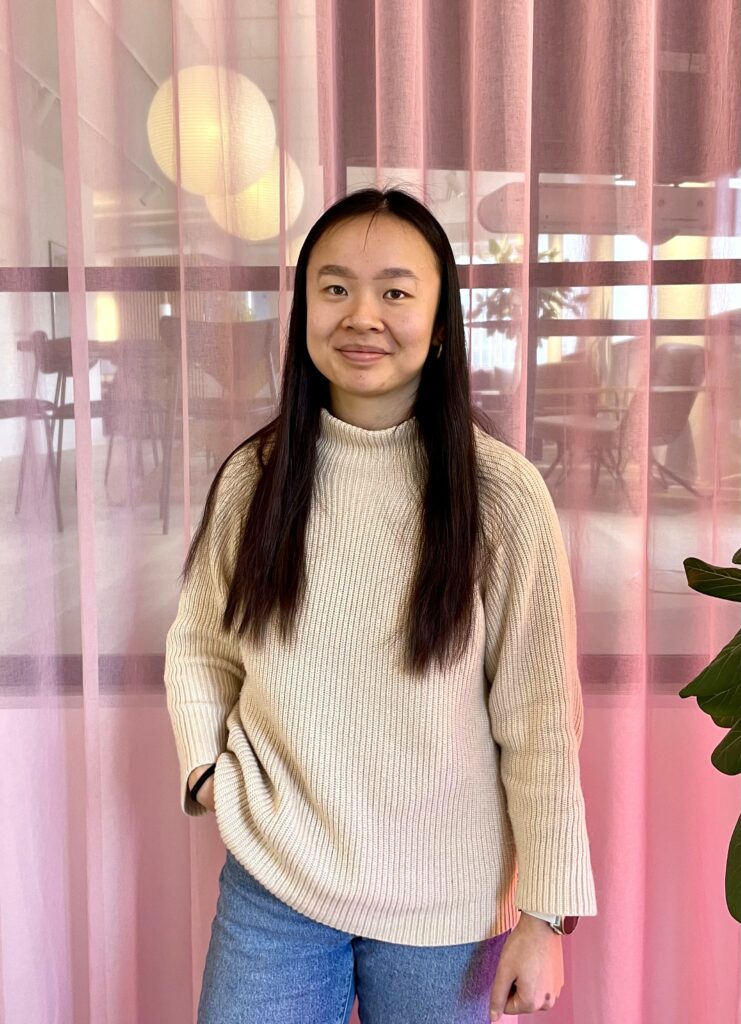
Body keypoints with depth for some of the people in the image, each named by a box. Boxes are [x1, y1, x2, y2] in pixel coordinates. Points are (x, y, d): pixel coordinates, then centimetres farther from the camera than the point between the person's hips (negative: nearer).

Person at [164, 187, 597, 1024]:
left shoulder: (503, 495, -13)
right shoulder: (252, 477, -5)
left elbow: (540, 719, -10)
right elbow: (198, 644, 7)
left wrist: (546, 913, -7)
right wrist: (204, 765, -7)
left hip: (447, 904, -1)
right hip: (273, 881, 2)